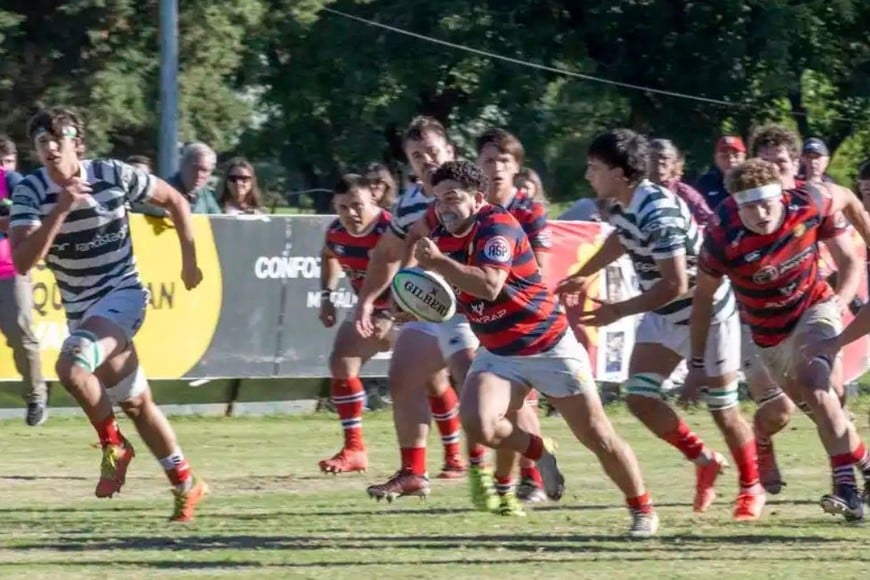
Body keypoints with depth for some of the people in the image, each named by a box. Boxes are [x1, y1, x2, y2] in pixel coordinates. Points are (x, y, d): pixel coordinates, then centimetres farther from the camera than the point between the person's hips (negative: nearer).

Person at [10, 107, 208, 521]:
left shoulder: (112, 175, -14)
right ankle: (186, 485, 28)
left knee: (71, 364, -30)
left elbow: (175, 201, 2)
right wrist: (61, 210, -30)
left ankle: (113, 445, -10)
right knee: (135, 403, 14)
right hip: (80, 310, 4)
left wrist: (189, 260, 2)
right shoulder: (31, 192, -11)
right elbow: (23, 262, -23)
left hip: (123, 293, -4)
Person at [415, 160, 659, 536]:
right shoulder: (442, 239, 1)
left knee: (598, 437, -2)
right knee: (477, 425, -23)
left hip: (549, 346, -6)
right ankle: (538, 453, 8)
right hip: (498, 354, 6)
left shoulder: (497, 227, -21)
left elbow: (488, 285, -37)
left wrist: (438, 262, -37)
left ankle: (643, 510, 18)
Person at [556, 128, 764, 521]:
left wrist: (619, 311, -26)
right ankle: (703, 461, 16)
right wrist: (582, 277, 25)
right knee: (639, 396, -4)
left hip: (706, 312, -8)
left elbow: (675, 285, -32)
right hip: (663, 316, 8)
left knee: (722, 408, 1)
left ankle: (751, 488, 22)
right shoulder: (620, 205, -3)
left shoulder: (658, 212, -31)